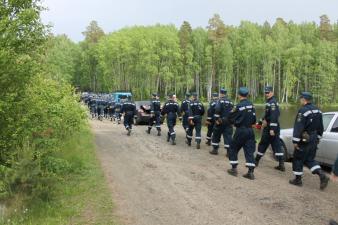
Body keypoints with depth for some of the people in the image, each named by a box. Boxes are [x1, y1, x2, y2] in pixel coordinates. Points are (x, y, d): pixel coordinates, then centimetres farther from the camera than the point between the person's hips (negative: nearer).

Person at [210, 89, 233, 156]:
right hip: (228, 122, 4)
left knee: (216, 135, 11)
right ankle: (229, 151, -4)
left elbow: (217, 110, -20)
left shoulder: (220, 101, -7)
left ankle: (215, 149, 17)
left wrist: (216, 119, -15)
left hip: (220, 121, -4)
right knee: (228, 136, 1)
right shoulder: (230, 102, 10)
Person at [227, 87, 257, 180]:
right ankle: (250, 172, 0)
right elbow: (254, 120, 9)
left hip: (241, 131, -5)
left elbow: (231, 119, -6)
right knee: (249, 151, 5)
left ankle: (234, 169, 14)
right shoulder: (251, 105, 3)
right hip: (250, 130, 5)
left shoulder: (239, 106, -14)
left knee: (233, 149, 12)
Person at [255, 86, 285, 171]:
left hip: (270, 128, -10)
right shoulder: (269, 102, 17)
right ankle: (281, 165, 5)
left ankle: (256, 161, 15)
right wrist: (260, 122, 33)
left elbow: (274, 117, -24)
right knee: (276, 145, 6)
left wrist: (272, 129, -27)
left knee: (263, 144, 3)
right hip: (271, 128, 10)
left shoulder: (272, 102, -15)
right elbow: (267, 115, 29)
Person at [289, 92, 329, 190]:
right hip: (314, 140, 8)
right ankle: (322, 176, 0)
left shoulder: (303, 111, -18)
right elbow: (321, 127, 16)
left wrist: (295, 141, -17)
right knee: (310, 159, 16)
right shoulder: (317, 110, 10)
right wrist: (318, 138, 23)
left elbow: (298, 127, -21)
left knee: (298, 159, 7)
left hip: (304, 140, -8)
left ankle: (298, 180, 15)